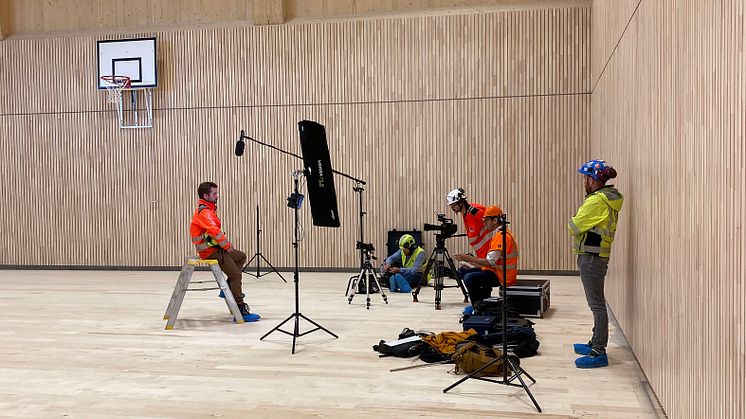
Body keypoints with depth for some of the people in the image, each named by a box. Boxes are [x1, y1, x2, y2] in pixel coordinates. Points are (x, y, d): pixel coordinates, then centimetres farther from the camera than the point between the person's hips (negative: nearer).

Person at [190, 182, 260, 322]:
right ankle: (240, 310, -14)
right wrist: (227, 246, -16)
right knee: (235, 274, -13)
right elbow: (215, 231, -30)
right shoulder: (204, 212, -19)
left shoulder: (208, 209, 14)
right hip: (210, 251, -10)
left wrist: (226, 243, 9)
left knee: (241, 257, 20)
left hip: (215, 247, 10)